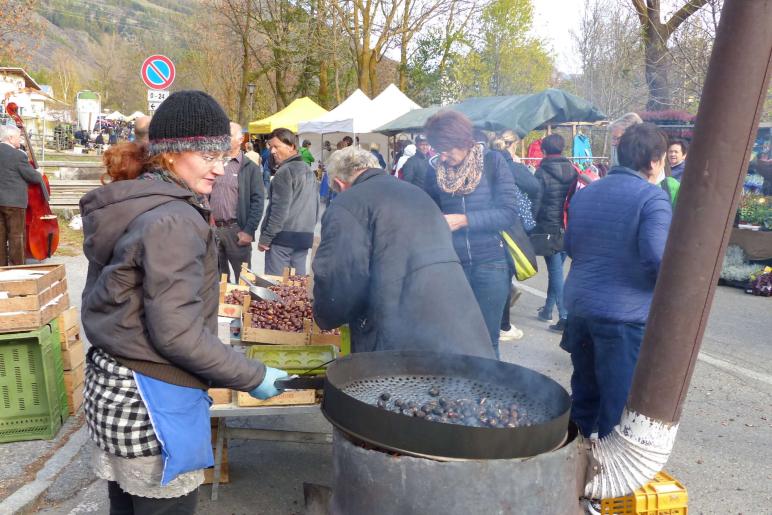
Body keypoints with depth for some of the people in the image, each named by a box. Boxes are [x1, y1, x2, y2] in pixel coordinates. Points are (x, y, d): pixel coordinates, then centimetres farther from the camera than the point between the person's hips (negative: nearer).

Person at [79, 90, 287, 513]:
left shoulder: (124, 207, 9)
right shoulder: (173, 219, -20)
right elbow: (176, 333, -24)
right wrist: (252, 377, -14)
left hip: (111, 386, 9)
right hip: (150, 402, -9)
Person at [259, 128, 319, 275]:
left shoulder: (285, 171, -12)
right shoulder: (309, 171, 14)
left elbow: (280, 209, -17)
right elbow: (315, 206, 19)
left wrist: (265, 238, -12)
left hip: (283, 237, -8)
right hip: (305, 238, 8)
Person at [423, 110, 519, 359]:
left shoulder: (492, 162, -3)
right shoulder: (434, 172, 5)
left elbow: (508, 213, -10)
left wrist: (463, 220, -18)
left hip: (490, 263, -2)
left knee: (487, 340, 6)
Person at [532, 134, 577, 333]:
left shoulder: (542, 173, -11)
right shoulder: (572, 171, 3)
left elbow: (535, 202, -10)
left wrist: (533, 226, 0)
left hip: (549, 230, -5)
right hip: (570, 230, 5)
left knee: (556, 272, -1)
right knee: (555, 269, 18)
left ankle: (565, 316, -4)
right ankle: (548, 309, 31)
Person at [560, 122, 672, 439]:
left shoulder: (583, 193, 11)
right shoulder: (652, 197, -11)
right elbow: (657, 258, -21)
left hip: (579, 306, 7)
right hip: (624, 314, -7)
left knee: (584, 393, 20)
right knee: (620, 402, 3)